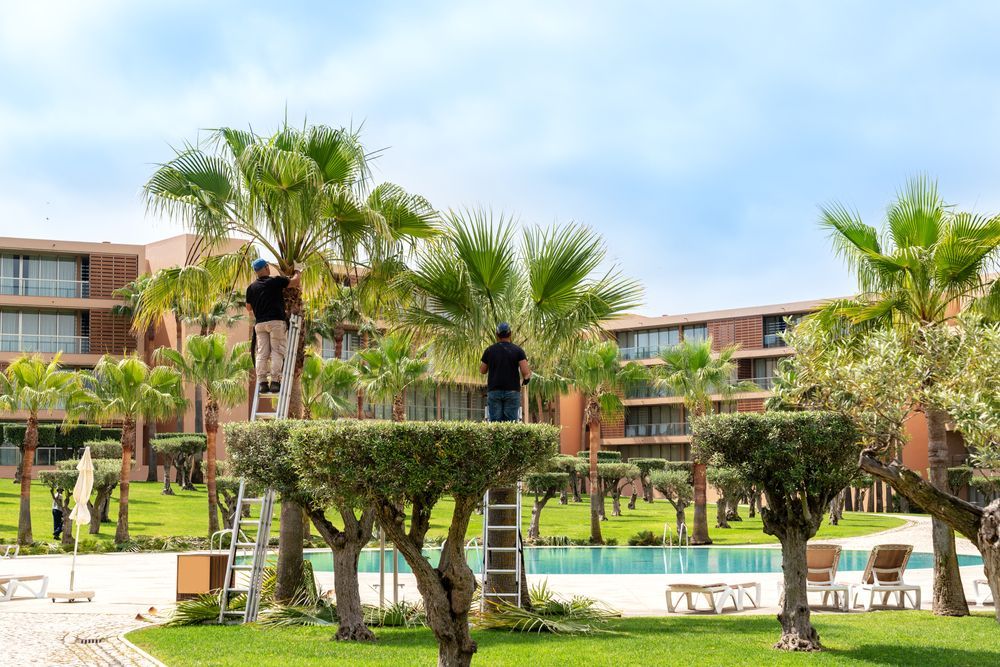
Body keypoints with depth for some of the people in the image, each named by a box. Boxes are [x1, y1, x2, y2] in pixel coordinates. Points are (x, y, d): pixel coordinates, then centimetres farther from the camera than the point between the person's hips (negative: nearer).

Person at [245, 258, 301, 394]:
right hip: (276, 321, -4)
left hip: (260, 323, 5)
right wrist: (297, 273, 27)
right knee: (277, 352, -4)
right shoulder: (275, 281, -2)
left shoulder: (252, 287, 12)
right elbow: (294, 282, 6)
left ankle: (262, 382, -3)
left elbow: (248, 308, 21)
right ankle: (274, 381, -12)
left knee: (262, 353, 2)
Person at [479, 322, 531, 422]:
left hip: (494, 391, 1)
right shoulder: (518, 350, 1)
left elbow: (482, 370, 13)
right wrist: (525, 379, 11)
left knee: (494, 422, 0)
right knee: (510, 421, 0)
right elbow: (525, 371, -9)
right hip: (512, 391, -1)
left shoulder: (489, 350, 4)